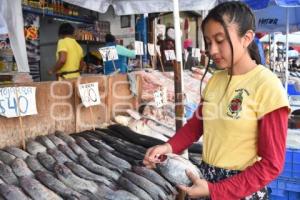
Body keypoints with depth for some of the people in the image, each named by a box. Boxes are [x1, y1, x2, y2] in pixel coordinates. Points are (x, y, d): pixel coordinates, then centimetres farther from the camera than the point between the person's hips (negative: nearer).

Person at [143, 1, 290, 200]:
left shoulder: (267, 86, -18)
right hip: (206, 178, 6)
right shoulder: (215, 79, 1)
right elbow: (196, 123, 9)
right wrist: (169, 146, -9)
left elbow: (271, 164, -17)